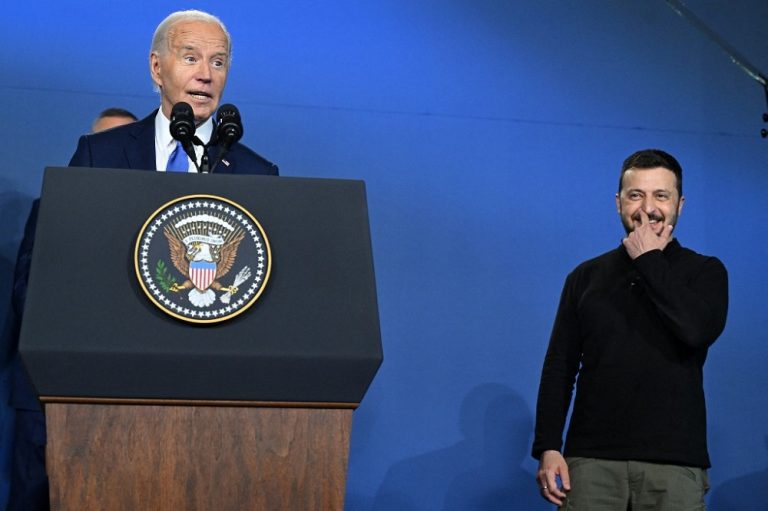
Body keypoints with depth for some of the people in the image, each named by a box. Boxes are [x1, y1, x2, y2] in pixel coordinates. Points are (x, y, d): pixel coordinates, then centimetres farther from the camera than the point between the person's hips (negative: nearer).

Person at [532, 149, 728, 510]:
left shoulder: (705, 272, 6)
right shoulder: (586, 277, 12)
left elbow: (699, 329, -16)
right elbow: (559, 368, 9)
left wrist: (649, 260, -6)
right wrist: (547, 448, -1)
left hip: (674, 463, -1)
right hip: (591, 458, 2)